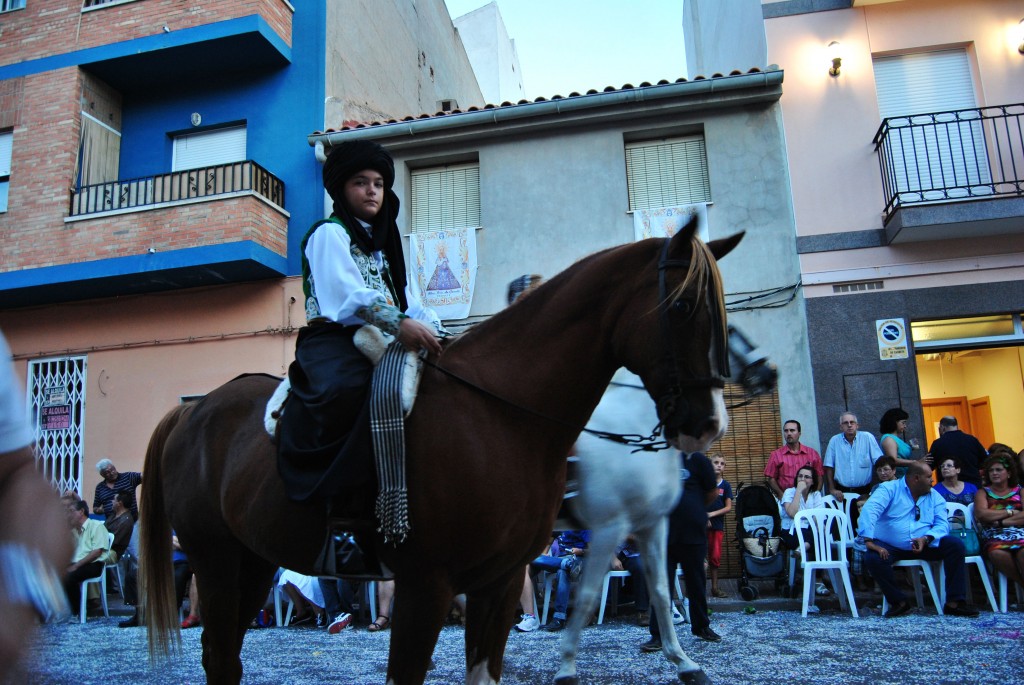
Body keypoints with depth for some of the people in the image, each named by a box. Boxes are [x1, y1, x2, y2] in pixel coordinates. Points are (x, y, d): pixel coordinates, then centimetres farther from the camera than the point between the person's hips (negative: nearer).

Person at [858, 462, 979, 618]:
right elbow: (869, 510, -20)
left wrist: (926, 539, -22)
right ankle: (899, 601, -7)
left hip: (924, 546, 4)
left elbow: (942, 524, -1)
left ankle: (954, 602, -9)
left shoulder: (934, 497, 10)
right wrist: (869, 540, -33)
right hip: (890, 546, -4)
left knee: (955, 545, -15)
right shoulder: (889, 489, -5)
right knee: (872, 558, -32)